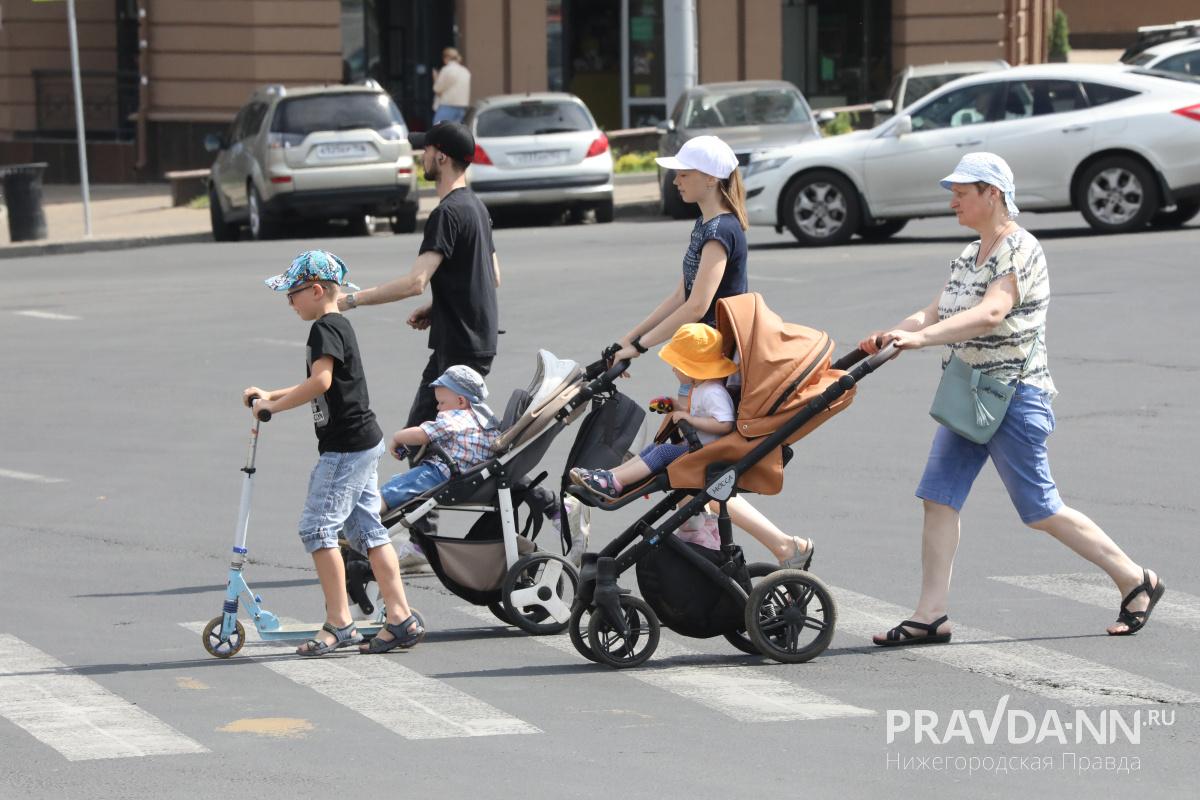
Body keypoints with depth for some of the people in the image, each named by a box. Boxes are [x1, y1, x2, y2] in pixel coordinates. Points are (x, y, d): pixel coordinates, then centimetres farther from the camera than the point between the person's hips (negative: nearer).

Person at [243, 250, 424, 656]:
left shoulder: (325, 329, -13)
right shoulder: (339, 326, 18)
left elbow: (320, 381, -27)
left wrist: (273, 406, -18)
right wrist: (270, 395, 24)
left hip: (346, 447, -10)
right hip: (363, 443, 10)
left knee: (317, 526, -8)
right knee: (367, 529, 10)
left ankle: (339, 624, -9)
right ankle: (401, 618, 8)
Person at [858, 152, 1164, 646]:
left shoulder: (1020, 251, -15)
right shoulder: (968, 256, 14)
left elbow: (990, 313, -30)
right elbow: (935, 315, 8)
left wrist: (919, 338, -41)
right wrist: (887, 337, -12)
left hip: (1014, 397, -9)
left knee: (1040, 510, -2)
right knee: (939, 498, -2)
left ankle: (1136, 581, 11)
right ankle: (930, 616, -2)